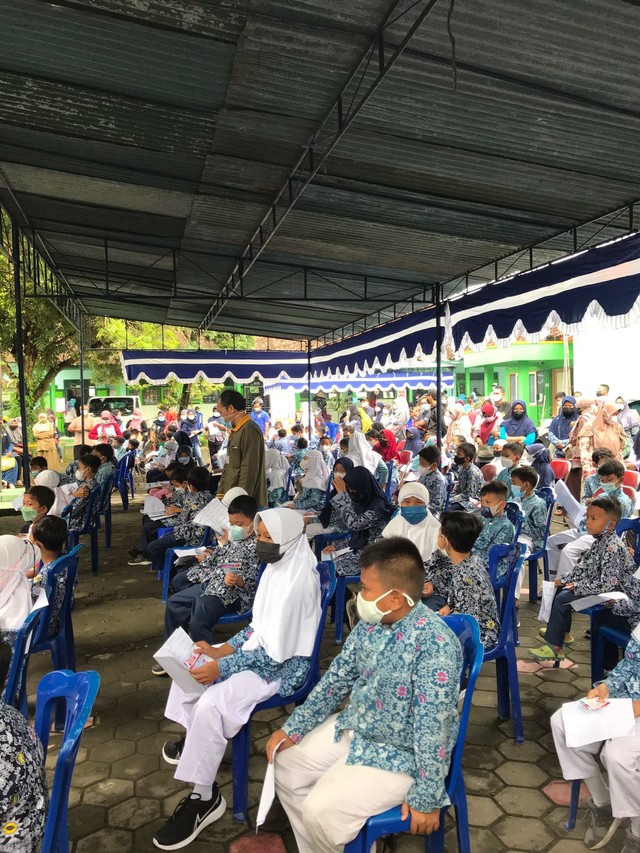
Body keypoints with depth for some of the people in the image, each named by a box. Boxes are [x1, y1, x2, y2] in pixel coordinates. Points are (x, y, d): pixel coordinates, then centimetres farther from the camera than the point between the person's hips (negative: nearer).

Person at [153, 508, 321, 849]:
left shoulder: (299, 583, -29)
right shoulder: (278, 566, 1)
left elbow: (276, 653, -26)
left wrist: (222, 666, -21)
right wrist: (223, 648, 0)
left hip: (281, 666, -10)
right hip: (259, 650, 10)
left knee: (212, 703, -25)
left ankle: (204, 796, -6)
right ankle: (194, 738, 32)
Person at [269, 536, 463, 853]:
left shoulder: (434, 644, -31)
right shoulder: (370, 623, -7)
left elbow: (433, 727, -26)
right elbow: (338, 677, 5)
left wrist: (427, 798, -19)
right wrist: (293, 728, 5)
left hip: (400, 755, -8)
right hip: (353, 728, 8)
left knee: (321, 810, -17)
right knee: (285, 764, 9)